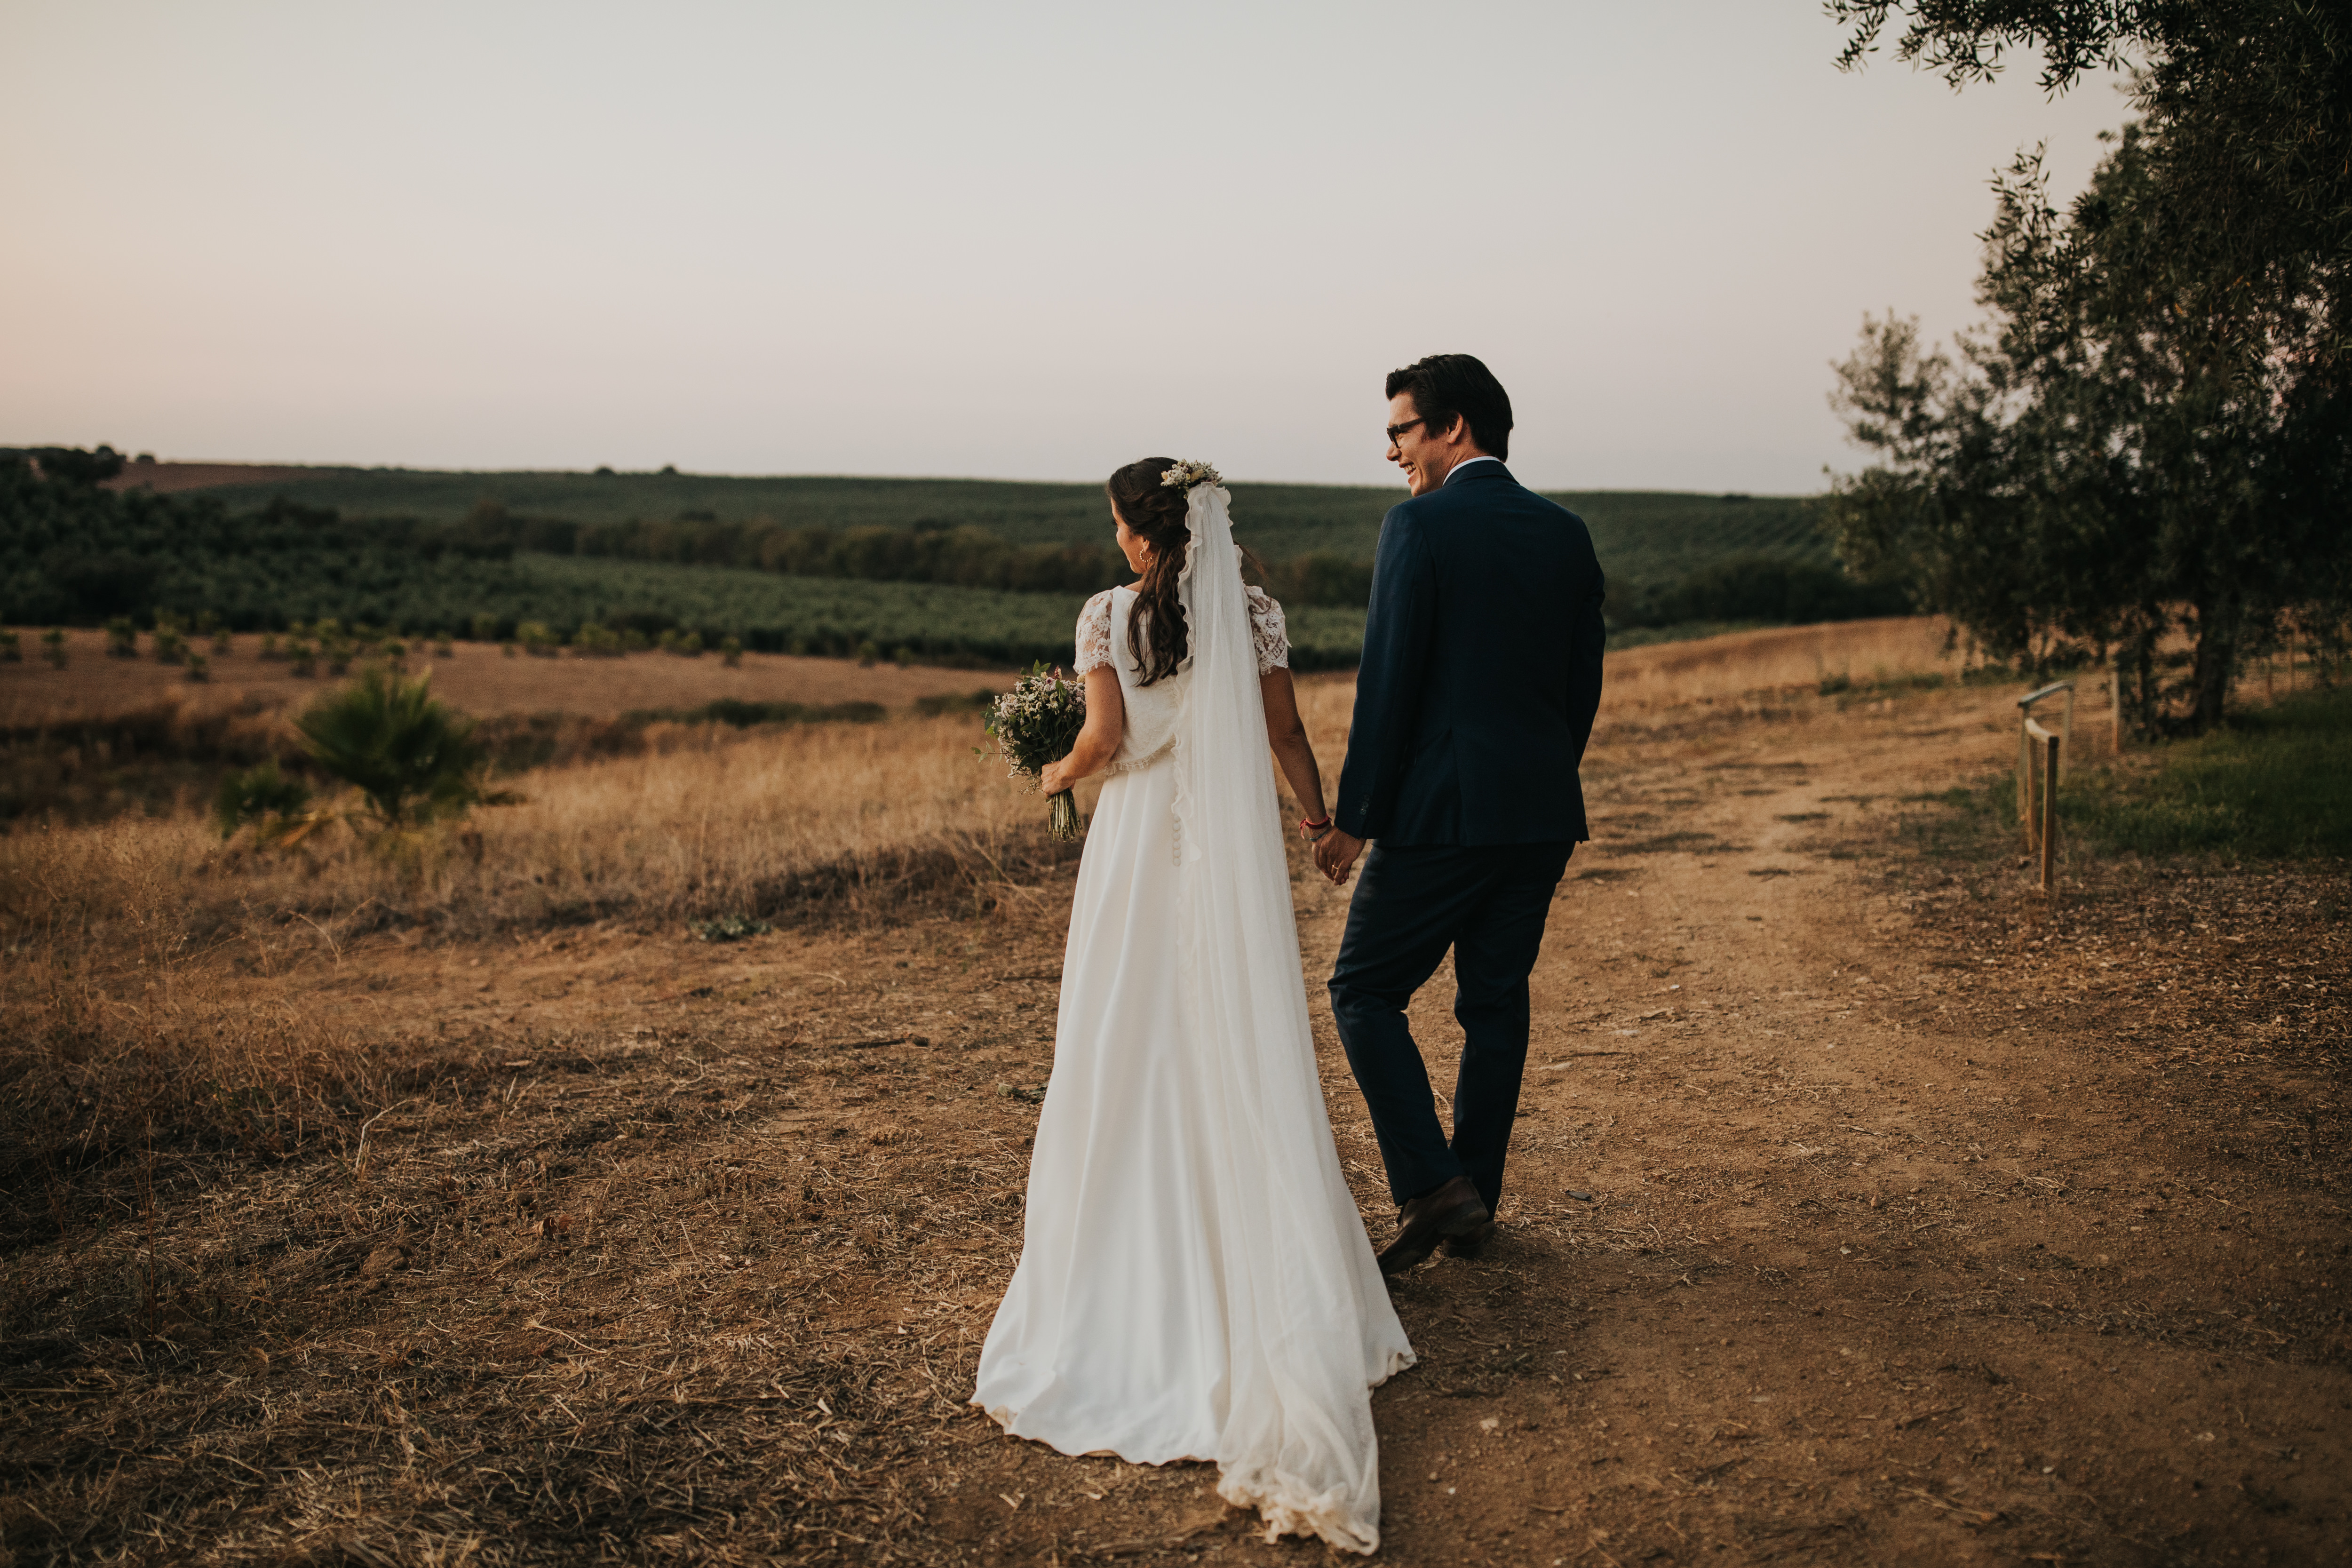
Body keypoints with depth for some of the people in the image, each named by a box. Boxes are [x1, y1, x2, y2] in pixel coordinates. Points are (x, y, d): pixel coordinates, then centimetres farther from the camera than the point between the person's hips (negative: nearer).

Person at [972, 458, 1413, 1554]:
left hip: (1140, 843, -2)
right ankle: (1261, 1251, 16)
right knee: (1240, 1046, 10)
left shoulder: (1110, 617, -6)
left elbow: (1106, 736, -16)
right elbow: (1286, 735, 3)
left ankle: (1133, 1255, 17)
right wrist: (1320, 816, 19)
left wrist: (1061, 774, 5)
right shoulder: (1253, 615, 1)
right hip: (1235, 846, 2)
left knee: (1134, 1044, 9)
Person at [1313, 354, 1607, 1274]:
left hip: (1442, 811, -7)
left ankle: (1432, 1187, -4)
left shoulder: (1420, 525, -10)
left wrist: (1354, 817, -8)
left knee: (1364, 993, 5)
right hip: (1544, 817, 7)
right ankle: (1475, 1207, 22)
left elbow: (1389, 680, -13)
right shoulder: (1568, 534, 9)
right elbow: (1584, 683, 12)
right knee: (1496, 1003, 14)